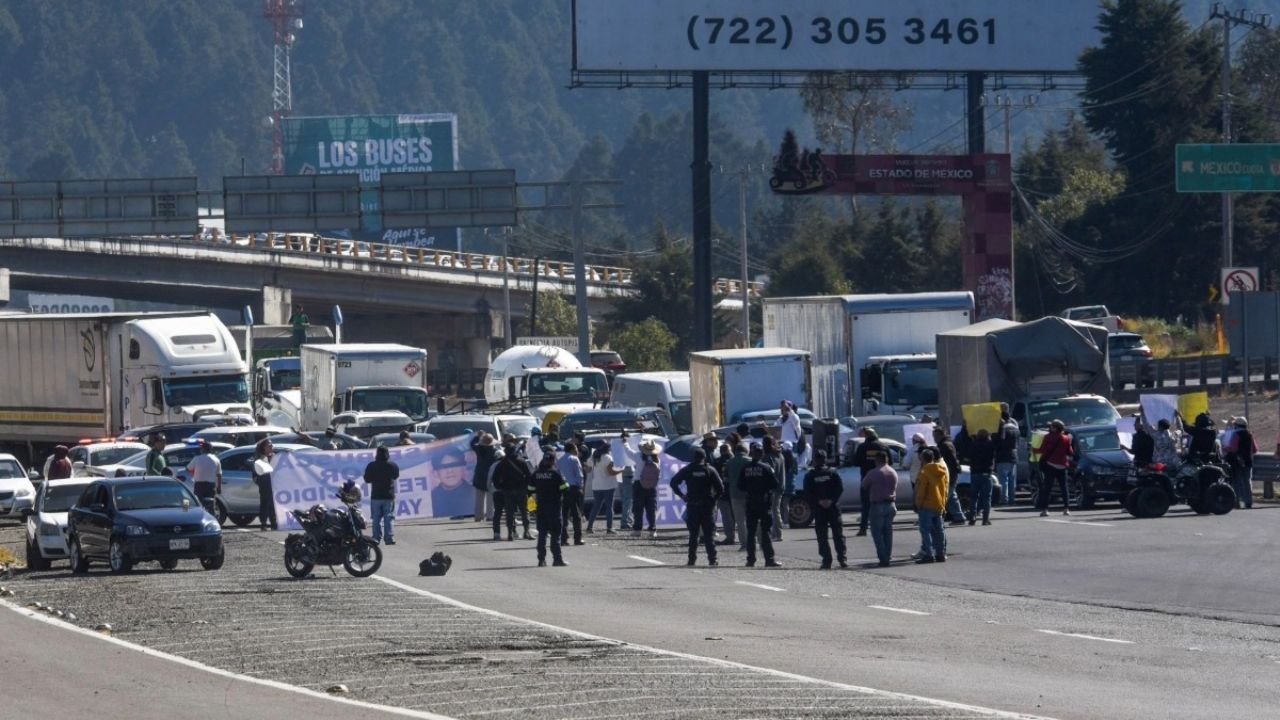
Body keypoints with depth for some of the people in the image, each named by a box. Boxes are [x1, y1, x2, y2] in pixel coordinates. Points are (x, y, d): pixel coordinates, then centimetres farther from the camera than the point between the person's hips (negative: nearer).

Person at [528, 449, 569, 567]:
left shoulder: (536, 474, 3)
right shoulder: (555, 473, -12)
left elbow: (531, 491, 5)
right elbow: (565, 489, -13)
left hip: (540, 507, 4)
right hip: (554, 507, -4)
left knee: (542, 534, 9)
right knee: (555, 534, 0)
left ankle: (541, 559, 7)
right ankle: (557, 558, -2)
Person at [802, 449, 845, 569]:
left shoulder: (810, 476, -1)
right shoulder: (832, 473, 1)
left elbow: (807, 493, -7)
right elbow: (840, 488, -5)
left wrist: (818, 502, -8)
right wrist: (831, 500, -8)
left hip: (819, 509, -1)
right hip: (833, 508, 1)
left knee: (822, 537, 2)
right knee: (838, 534, 6)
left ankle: (826, 561, -4)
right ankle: (842, 559, 1)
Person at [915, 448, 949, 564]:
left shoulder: (925, 471, -15)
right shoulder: (943, 471, 8)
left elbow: (921, 490, -16)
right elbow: (946, 488, 13)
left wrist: (918, 504, -6)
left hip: (927, 506, -7)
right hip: (939, 505, 7)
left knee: (925, 530, -5)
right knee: (939, 530, 14)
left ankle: (928, 555, -11)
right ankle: (941, 554, 17)